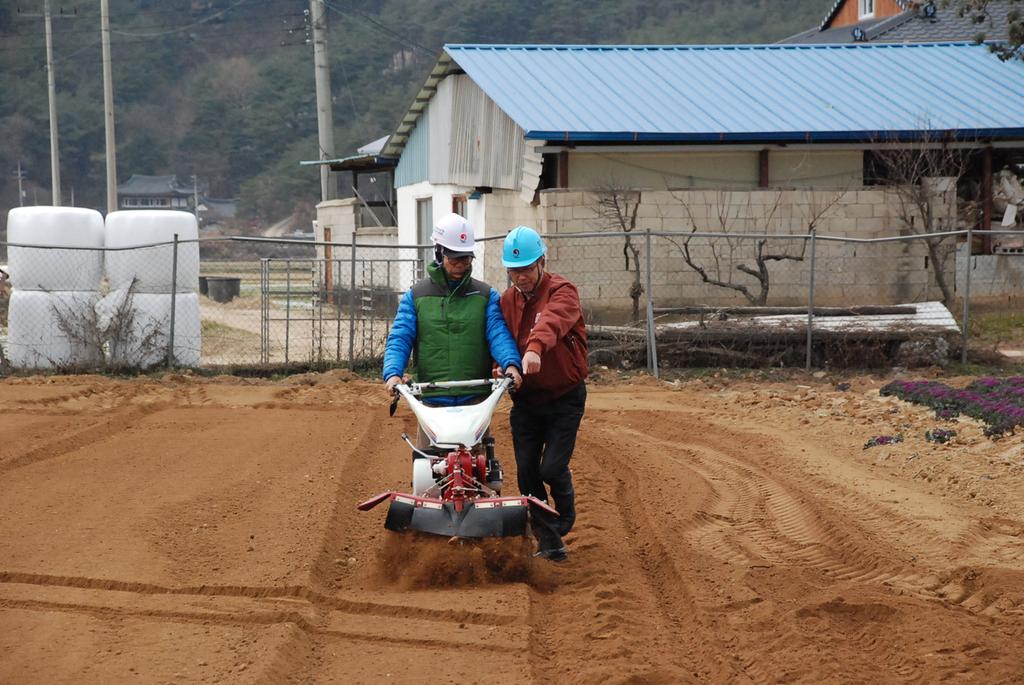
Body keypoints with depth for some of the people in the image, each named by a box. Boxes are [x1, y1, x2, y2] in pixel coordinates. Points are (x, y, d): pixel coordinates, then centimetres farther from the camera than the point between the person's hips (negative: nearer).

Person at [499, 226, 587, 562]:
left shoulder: (562, 292, -13)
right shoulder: (507, 300, 7)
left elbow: (552, 320, -34)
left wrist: (535, 347, -55)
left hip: (564, 396, -5)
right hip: (525, 397, 5)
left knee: (552, 468, -10)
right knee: (527, 471, 0)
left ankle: (565, 517, 23)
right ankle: (549, 543, 12)